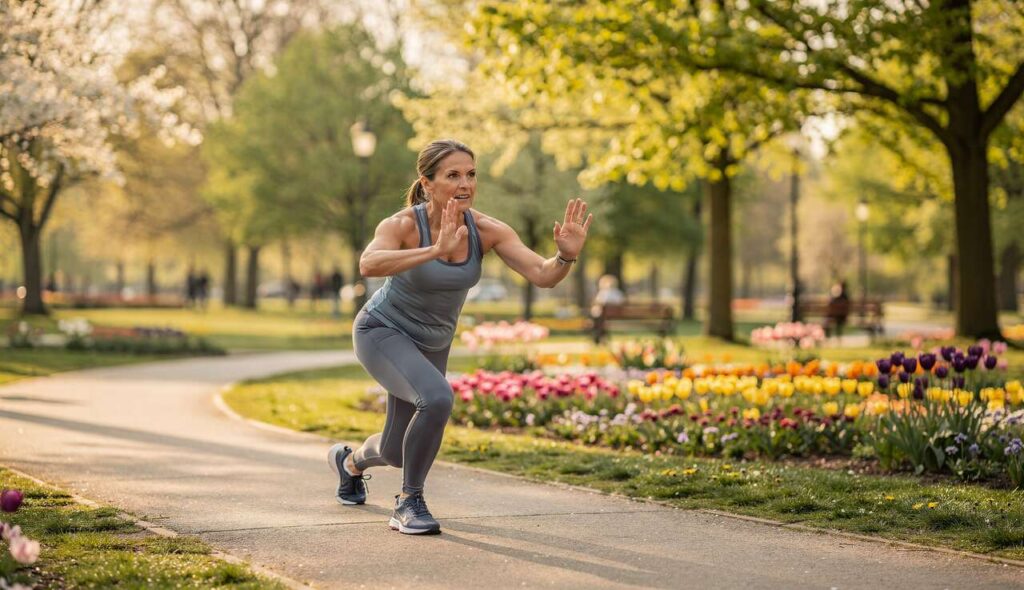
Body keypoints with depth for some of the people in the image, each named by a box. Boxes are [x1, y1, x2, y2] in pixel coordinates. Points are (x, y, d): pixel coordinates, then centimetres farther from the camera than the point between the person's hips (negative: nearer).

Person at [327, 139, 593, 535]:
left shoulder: (487, 230, -18)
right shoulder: (403, 225, -29)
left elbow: (543, 275, -25)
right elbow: (368, 265, -50)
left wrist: (566, 255, -46)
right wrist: (436, 250, -61)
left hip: (432, 345, 5)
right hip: (383, 331, -5)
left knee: (398, 452, 16)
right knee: (437, 398, -34)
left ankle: (350, 461, 54)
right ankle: (409, 502, -12)